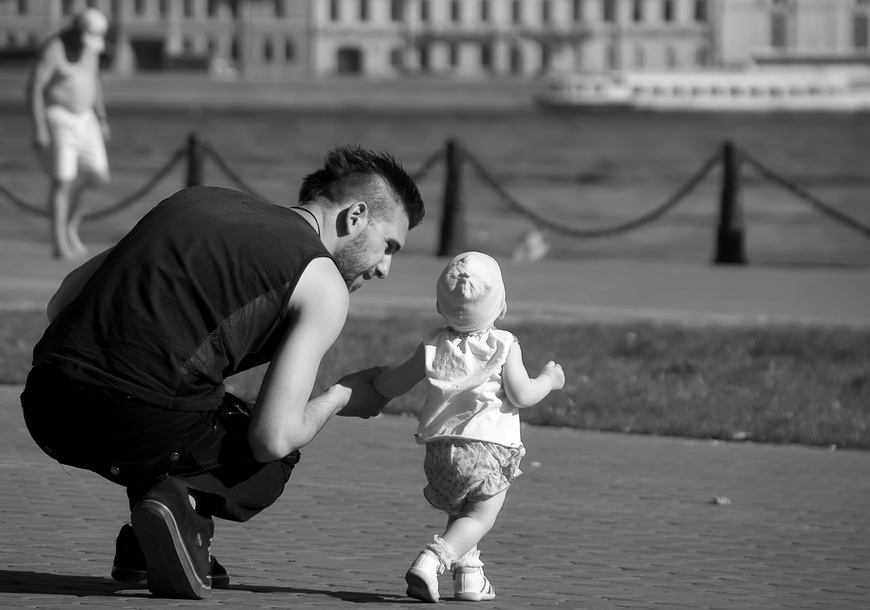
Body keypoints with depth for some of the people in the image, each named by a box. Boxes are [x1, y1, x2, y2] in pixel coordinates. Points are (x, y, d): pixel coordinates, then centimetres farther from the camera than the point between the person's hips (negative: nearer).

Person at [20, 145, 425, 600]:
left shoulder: (197, 200, 23)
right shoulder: (323, 286, 4)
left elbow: (61, 302, 24)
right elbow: (273, 437, -3)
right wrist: (340, 398, 18)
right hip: (142, 421, -6)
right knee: (275, 456, 25)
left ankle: (141, 552, 17)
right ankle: (185, 499, -6)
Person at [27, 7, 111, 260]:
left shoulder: (89, 47, 4)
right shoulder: (53, 49, -19)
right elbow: (34, 88, -18)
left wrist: (101, 118, 16)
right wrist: (39, 130, -21)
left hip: (84, 118, 7)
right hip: (58, 118, -7)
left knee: (98, 175, 0)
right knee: (62, 180, -9)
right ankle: (60, 243, -3)